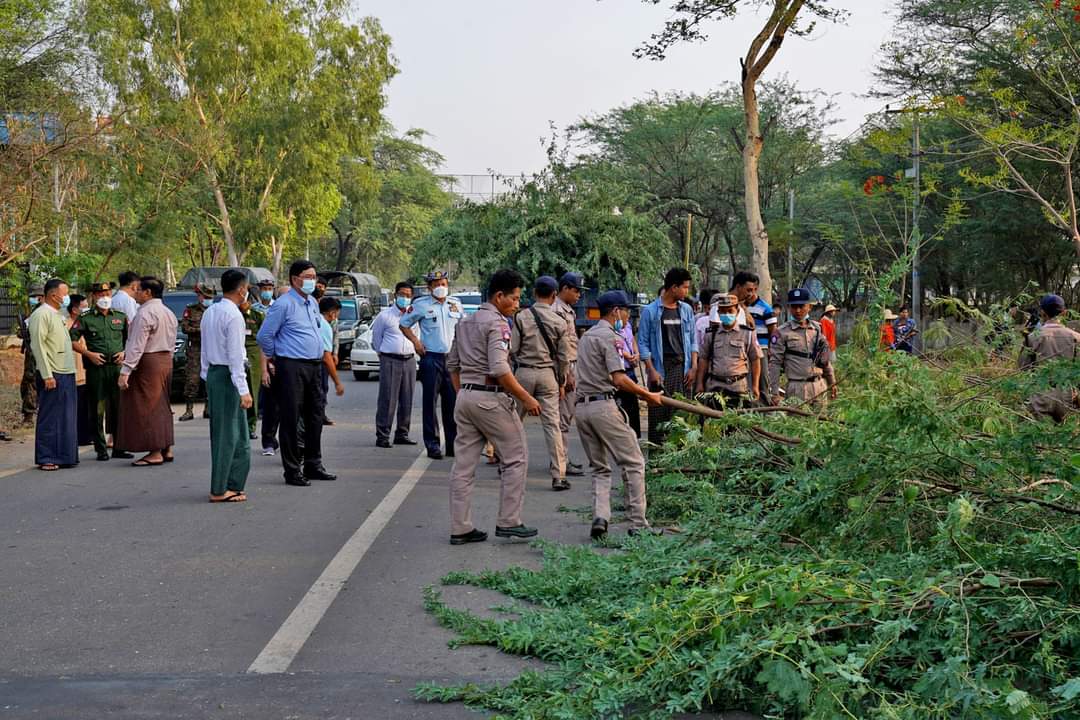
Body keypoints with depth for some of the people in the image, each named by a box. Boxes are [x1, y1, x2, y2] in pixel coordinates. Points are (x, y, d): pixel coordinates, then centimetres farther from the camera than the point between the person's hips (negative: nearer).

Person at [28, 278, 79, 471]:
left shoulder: (59, 314, 18)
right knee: (49, 419, -4)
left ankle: (65, 456, 17)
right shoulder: (41, 314, -10)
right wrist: (47, 375, -19)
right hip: (52, 375, -9)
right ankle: (46, 459, 2)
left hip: (67, 372, 9)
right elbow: (38, 346, -16)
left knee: (68, 418, 11)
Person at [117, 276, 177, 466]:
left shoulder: (145, 313, -15)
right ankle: (166, 449, 19)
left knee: (147, 408, -5)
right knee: (161, 406, 15)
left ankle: (155, 453, -5)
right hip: (166, 361, 9)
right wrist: (166, 361, 20)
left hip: (148, 364, -9)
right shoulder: (168, 313, 14)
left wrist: (125, 371, -21)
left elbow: (137, 345, -20)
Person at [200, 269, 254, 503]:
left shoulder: (208, 313, 12)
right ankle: (220, 490, 0)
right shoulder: (233, 316, -15)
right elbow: (235, 355, -18)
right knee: (229, 433, -3)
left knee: (220, 431, 13)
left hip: (212, 373, 9)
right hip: (228, 376, -9)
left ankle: (231, 485, 19)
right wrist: (244, 390, -18)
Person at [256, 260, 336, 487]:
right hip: (292, 368, -8)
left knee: (315, 417, 13)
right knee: (290, 420, -3)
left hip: (313, 366, 8)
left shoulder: (312, 303, 14)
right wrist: (274, 358, 3)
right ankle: (292, 471, 2)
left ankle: (313, 465, 24)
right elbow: (264, 335, -9)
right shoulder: (284, 304, -11)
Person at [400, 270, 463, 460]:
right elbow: (404, 324, 6)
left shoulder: (455, 304, 11)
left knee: (452, 402, 5)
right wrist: (415, 341, -6)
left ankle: (453, 444, 13)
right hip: (431, 358, -4)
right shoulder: (421, 305, -1)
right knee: (430, 402, -3)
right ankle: (432, 445, 1)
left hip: (452, 358, 4)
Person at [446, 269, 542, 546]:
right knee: (516, 458, 4)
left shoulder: (465, 322, 15)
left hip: (465, 396, 8)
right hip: (490, 398, -8)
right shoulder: (497, 323, -12)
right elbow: (499, 369, -21)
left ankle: (460, 529, 9)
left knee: (463, 465, 7)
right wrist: (526, 399, -16)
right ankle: (508, 522, 3)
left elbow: (452, 364, 19)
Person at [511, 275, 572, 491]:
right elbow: (563, 357, 1)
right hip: (548, 374, 0)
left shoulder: (521, 317, -6)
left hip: (524, 372, 0)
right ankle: (558, 475, -4)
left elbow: (512, 350, -5)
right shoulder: (559, 322, -3)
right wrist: (561, 381, 13)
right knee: (552, 424, 0)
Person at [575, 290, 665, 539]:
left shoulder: (588, 335, 21)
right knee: (633, 464, -1)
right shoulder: (609, 336, -8)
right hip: (603, 405, -9)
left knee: (599, 468, 14)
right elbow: (619, 379, -17)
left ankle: (600, 517, -4)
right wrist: (647, 395, -7)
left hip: (581, 405, 9)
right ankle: (638, 523, -2)